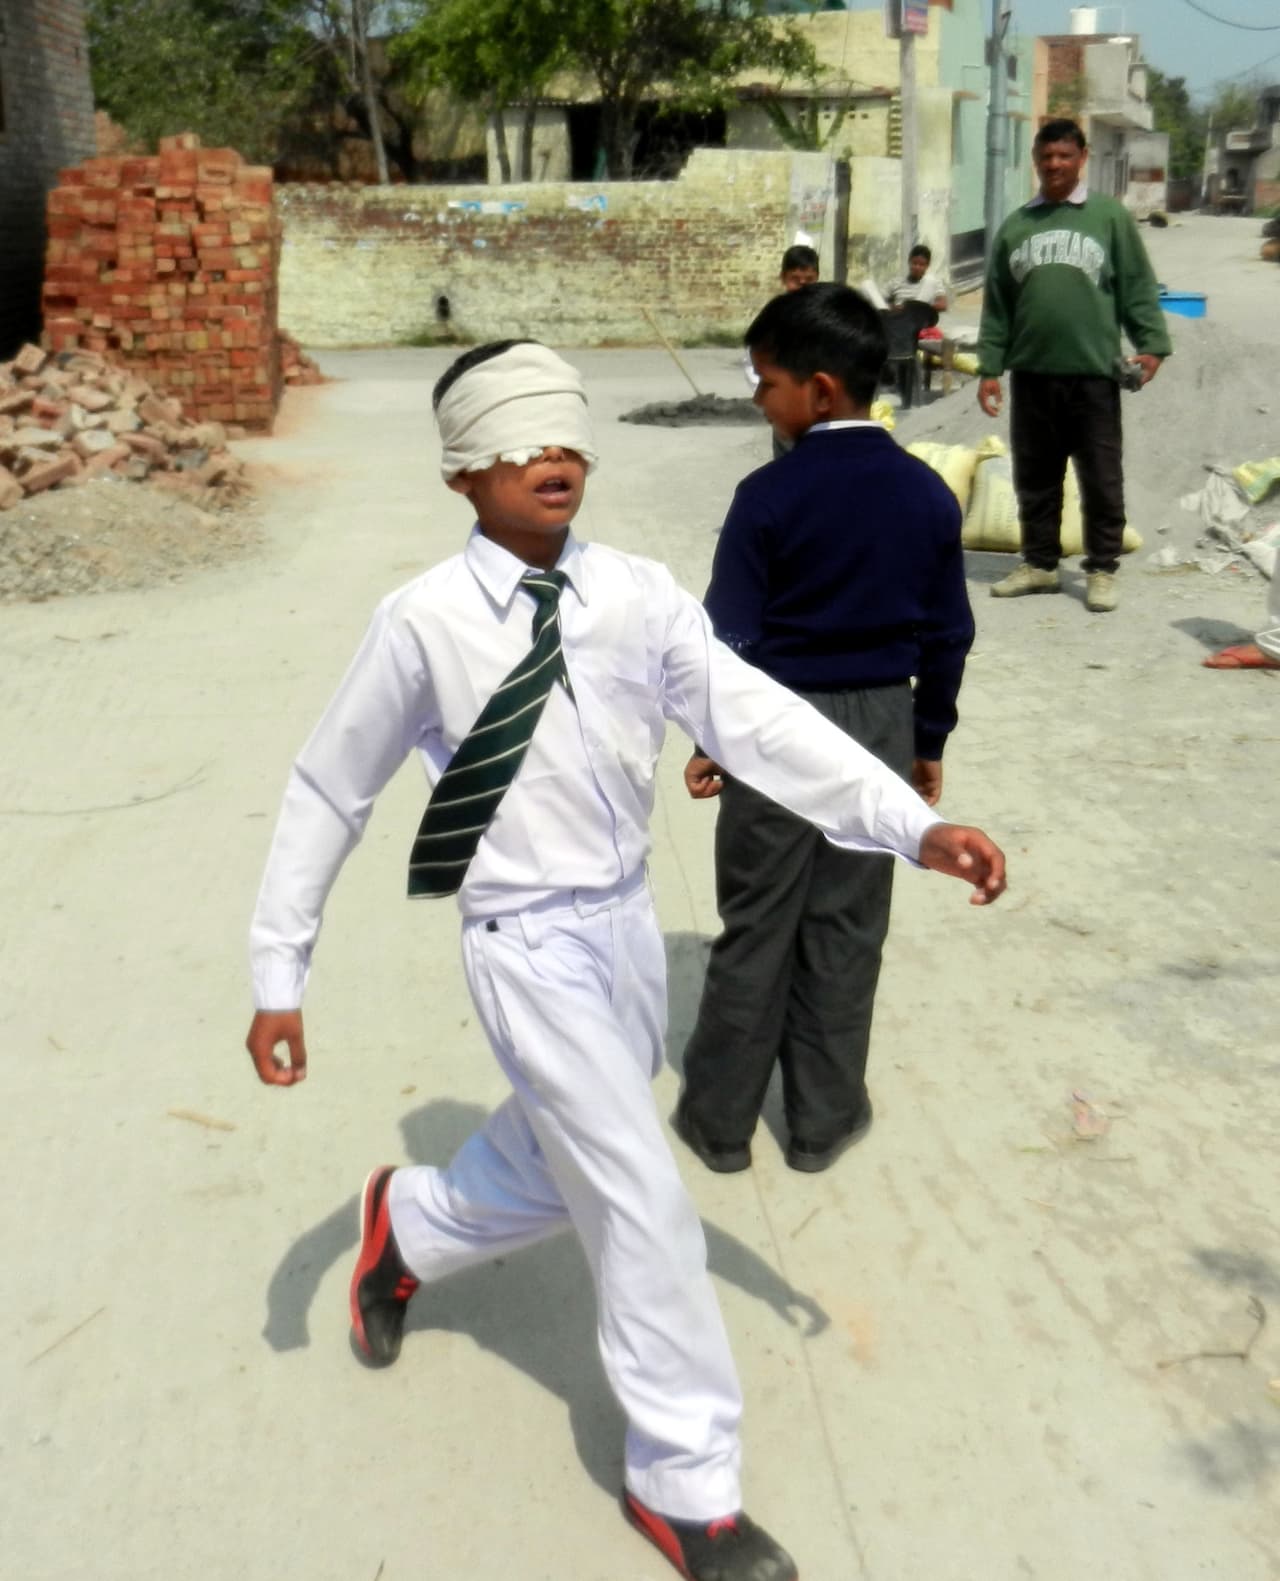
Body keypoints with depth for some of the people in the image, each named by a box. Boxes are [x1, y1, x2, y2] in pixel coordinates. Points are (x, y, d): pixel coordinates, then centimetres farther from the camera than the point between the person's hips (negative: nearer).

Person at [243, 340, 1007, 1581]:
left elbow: (753, 717, -13)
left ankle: (405, 1228, 56)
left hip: (624, 922, 5)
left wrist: (914, 827, -24)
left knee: (557, 1167, 23)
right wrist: (279, 978, -4)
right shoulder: (424, 623, -14)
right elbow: (327, 794, -6)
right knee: (642, 1204, -4)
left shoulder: (637, 596, -5)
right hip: (528, 945, -5)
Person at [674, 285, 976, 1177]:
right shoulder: (929, 494, -1)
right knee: (846, 929, 12)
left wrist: (712, 740, 1)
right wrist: (929, 740, 15)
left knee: (755, 930, 8)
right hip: (880, 725, 3)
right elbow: (948, 635, 4)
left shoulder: (769, 496, -14)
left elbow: (732, 635, -11)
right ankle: (824, 1119, 23)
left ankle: (721, 1120, 20)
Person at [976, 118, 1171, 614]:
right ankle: (1039, 563, 23)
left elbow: (1137, 287, 1)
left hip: (1093, 373, -3)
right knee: (1035, 479, 10)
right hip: (1032, 373, 3)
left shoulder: (1110, 216, 3)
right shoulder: (1016, 225, 10)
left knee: (1101, 480, 2)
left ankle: (1102, 570, 11)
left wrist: (1152, 344, -10)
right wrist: (989, 368, 5)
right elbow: (997, 304, 10)